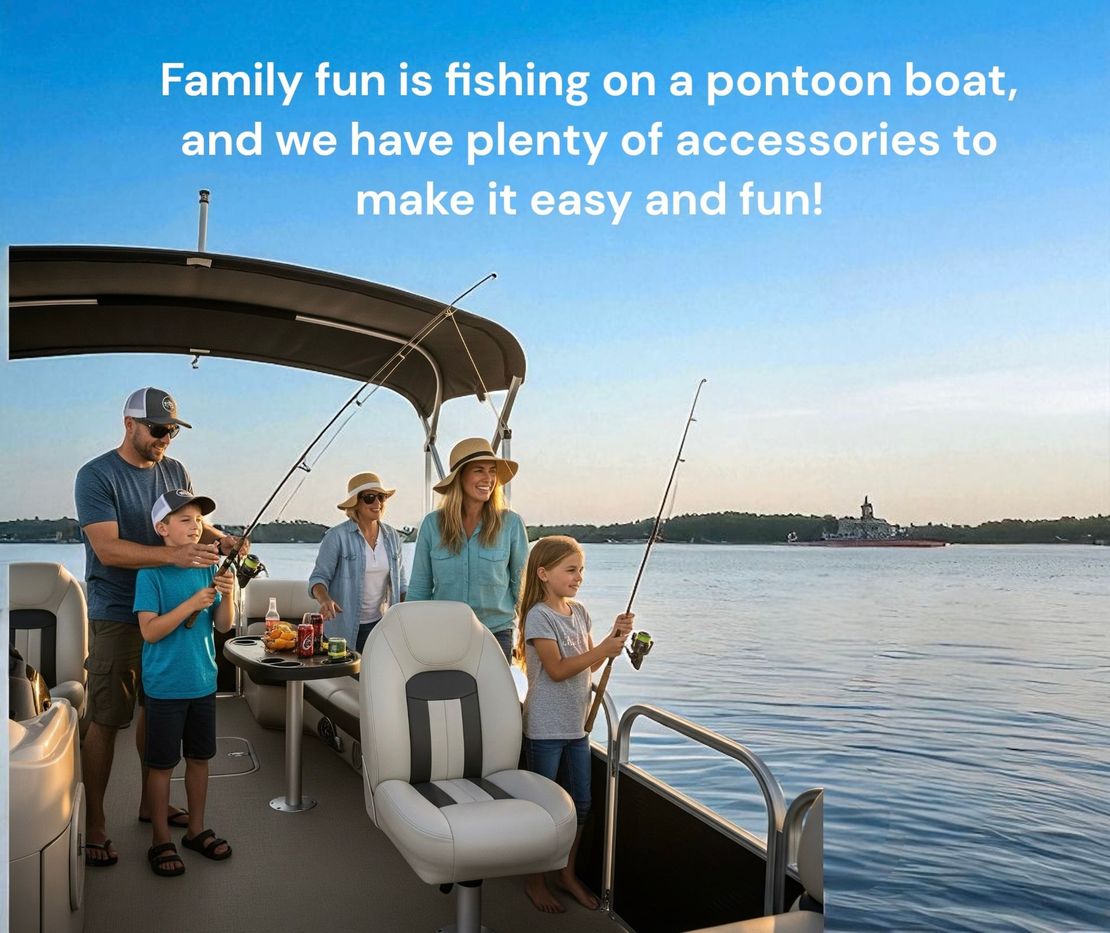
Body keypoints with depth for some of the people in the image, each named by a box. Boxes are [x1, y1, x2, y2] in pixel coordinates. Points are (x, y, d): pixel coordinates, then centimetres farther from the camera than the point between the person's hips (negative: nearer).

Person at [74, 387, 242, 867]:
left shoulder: (174, 472, 8)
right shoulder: (96, 476, -11)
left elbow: (194, 522, 15)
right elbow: (107, 548, -20)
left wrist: (218, 539, -9)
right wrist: (174, 554, -32)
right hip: (116, 617, -6)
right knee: (104, 720, -2)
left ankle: (151, 801, 29)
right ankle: (93, 824, 10)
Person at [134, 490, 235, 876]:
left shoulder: (207, 568, 3)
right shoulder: (151, 572, -12)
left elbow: (223, 626, 4)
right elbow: (150, 631, -18)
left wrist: (227, 595, -14)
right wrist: (192, 603, -26)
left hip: (203, 681, 5)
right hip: (165, 685, -5)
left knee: (199, 757, 15)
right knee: (162, 763, 6)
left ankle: (196, 829, 30)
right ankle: (160, 840, 20)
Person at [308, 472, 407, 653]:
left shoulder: (392, 536, 7)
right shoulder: (337, 536, -7)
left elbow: (400, 581, 14)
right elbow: (319, 577, -7)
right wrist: (325, 600, -27)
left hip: (380, 624, 4)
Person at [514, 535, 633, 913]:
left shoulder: (579, 612, 7)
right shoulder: (539, 616, -16)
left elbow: (590, 663, 9)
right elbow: (557, 670, -22)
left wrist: (615, 635, -5)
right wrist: (604, 649, -27)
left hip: (576, 725, 7)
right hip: (545, 728, -7)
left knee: (579, 804, 14)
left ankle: (567, 874, 31)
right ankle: (536, 880, 23)